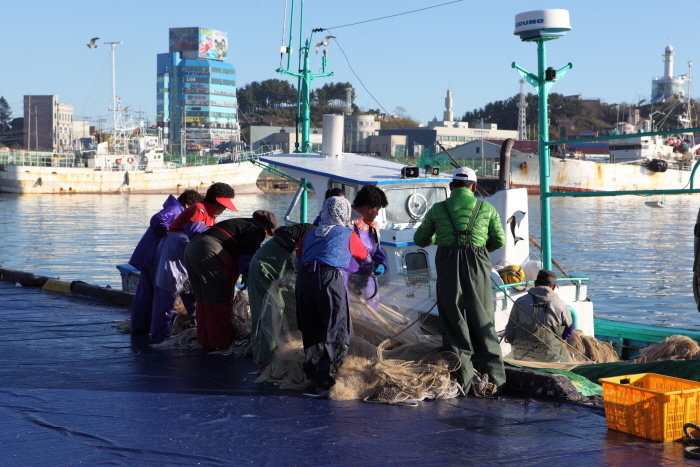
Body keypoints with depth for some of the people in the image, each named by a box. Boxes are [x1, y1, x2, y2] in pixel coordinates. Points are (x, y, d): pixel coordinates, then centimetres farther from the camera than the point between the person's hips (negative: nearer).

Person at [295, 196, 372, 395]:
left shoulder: (310, 234, 24)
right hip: (330, 280, -5)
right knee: (337, 334, -1)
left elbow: (298, 259, 25)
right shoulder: (348, 235, 15)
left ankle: (312, 376, 19)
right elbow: (365, 258, 30)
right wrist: (370, 267, 52)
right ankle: (324, 382, -9)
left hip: (304, 279, 5)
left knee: (311, 332, 15)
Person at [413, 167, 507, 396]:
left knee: (453, 321, 5)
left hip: (448, 265, 0)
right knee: (482, 321, 8)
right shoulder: (486, 208, 10)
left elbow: (420, 239, 17)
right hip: (477, 265, 0)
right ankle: (493, 378, 7)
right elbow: (499, 240, 12)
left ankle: (462, 380, 1)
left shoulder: (438, 209, 10)